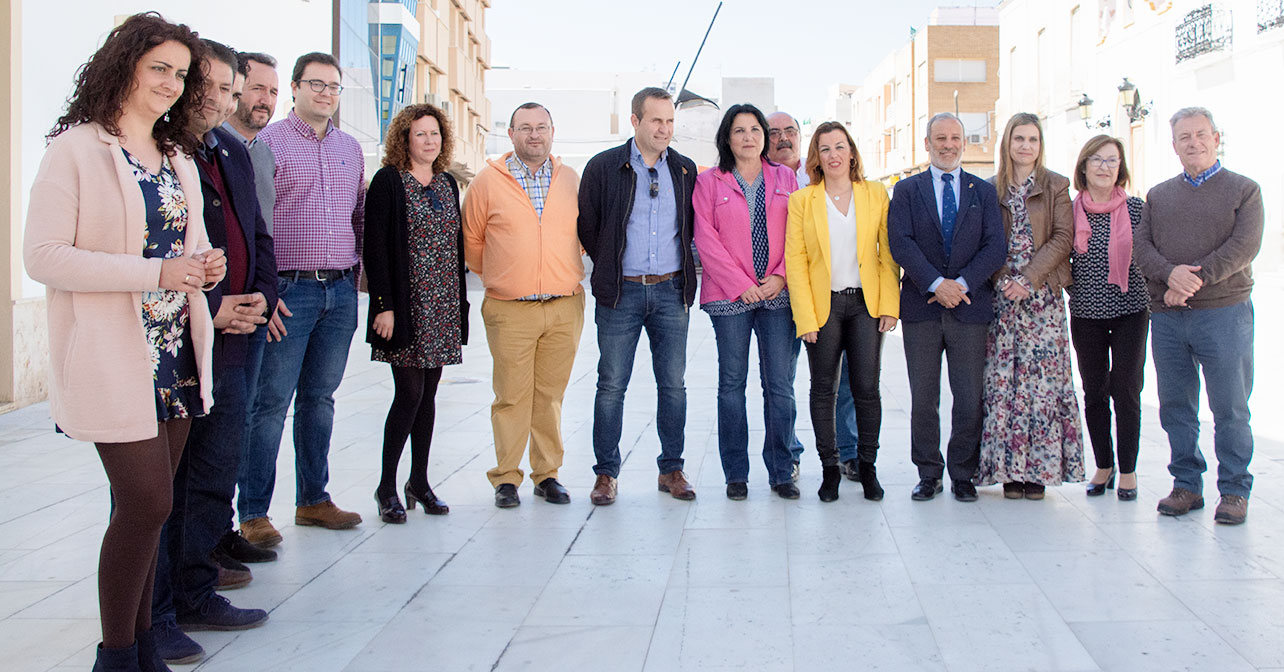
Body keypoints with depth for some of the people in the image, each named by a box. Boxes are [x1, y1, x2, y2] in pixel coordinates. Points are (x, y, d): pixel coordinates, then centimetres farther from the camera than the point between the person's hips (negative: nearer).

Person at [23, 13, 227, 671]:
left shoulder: (178, 157, 17)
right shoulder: (77, 149, -6)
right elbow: (42, 256, -14)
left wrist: (205, 265, 1)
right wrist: (155, 273, -21)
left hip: (176, 355, 7)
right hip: (114, 357, -7)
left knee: (146, 505, 11)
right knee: (148, 501, -8)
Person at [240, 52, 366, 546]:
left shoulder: (351, 149, 15)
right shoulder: (268, 143, -2)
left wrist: (360, 267, 13)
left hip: (341, 291, 5)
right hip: (288, 289, -5)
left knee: (320, 397, 12)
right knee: (271, 402, -4)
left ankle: (313, 499, 22)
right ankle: (253, 513, 4)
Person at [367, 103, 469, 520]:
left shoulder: (448, 184, 14)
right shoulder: (388, 182, -4)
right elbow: (375, 247, -9)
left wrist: (460, 304, 11)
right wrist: (384, 305, -15)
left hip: (443, 307, 6)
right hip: (406, 306, -6)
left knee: (429, 394, 9)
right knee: (409, 393, -8)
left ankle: (419, 482, 18)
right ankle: (387, 487, 4)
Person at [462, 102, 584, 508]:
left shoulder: (571, 181, 9)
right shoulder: (488, 181, 2)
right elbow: (471, 239, 10)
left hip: (564, 308, 2)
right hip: (510, 311, -2)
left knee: (551, 395, 7)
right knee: (512, 395, -1)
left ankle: (547, 475, 17)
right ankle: (506, 478, 10)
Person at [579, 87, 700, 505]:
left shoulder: (685, 170, 8)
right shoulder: (604, 167, -1)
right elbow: (587, 226, 4)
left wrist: (682, 273, 11)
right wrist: (610, 269, 9)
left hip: (671, 291, 3)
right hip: (621, 293, -2)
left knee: (673, 385, 5)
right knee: (611, 385, 1)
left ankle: (672, 470, 17)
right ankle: (606, 473, 11)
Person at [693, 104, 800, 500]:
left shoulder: (785, 178, 12)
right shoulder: (709, 182, 4)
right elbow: (706, 240, -3)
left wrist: (781, 276, -6)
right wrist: (742, 284, -9)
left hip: (778, 293, 2)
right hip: (730, 296, -2)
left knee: (780, 384, 2)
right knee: (732, 383, 3)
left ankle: (780, 472, 11)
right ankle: (736, 474, 12)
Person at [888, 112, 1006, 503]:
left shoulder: (984, 191, 11)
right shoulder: (906, 190, 8)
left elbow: (996, 246, 1)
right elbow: (900, 243, -5)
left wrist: (962, 283, -13)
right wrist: (936, 283, -16)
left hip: (970, 307, 0)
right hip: (921, 308, 0)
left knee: (970, 399, 2)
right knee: (923, 398, 5)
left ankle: (963, 475, 16)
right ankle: (928, 475, 17)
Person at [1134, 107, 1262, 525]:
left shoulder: (1244, 190, 5)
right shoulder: (1158, 195, 16)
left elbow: (1244, 246, -7)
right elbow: (1141, 246, 5)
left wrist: (1194, 281, -15)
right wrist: (1171, 273, -15)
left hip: (1224, 312, -3)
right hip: (1167, 317, 4)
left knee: (1230, 408, -1)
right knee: (1175, 407, 7)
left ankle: (1234, 490, 9)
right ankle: (1187, 485, 18)